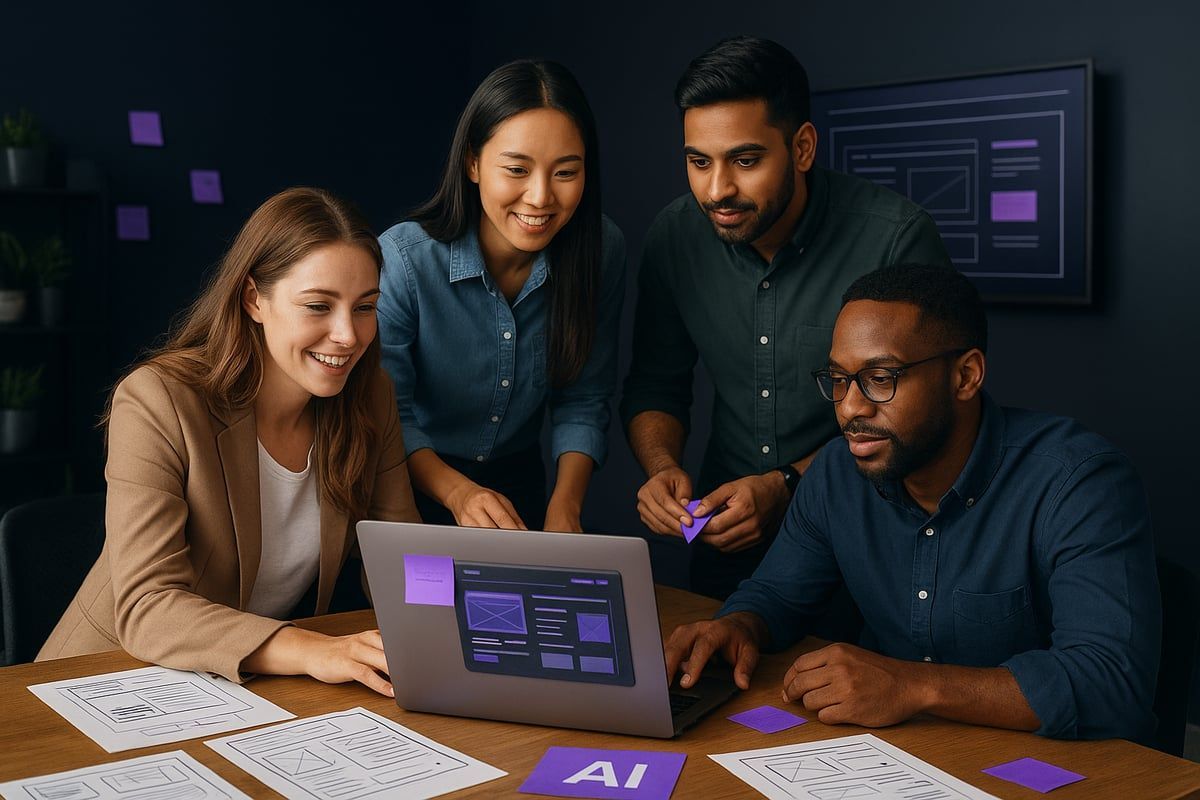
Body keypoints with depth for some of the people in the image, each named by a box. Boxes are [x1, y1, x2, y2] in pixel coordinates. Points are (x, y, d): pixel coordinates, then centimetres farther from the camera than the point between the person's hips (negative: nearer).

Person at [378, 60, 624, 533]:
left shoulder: (601, 252, -11)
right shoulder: (403, 259, -21)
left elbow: (583, 402, -3)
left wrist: (565, 505, -17)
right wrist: (457, 492, -29)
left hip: (519, 487, 2)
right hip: (414, 491, -2)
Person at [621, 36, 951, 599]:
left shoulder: (898, 239, -17)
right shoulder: (674, 237, -4)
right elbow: (654, 387, 7)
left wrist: (787, 486, -21)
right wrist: (662, 468, -13)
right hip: (725, 534, 3)